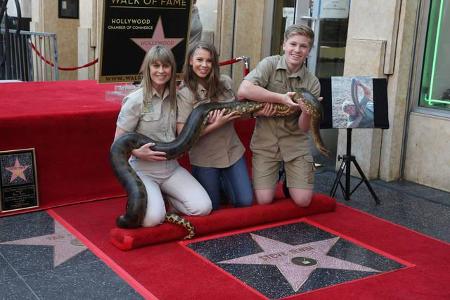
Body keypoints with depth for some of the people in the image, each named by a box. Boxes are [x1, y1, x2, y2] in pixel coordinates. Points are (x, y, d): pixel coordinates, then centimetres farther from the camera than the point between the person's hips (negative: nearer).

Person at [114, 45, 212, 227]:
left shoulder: (175, 98, 4)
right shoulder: (135, 100, -12)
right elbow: (119, 141, -7)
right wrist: (138, 153, -24)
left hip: (171, 167, 5)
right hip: (143, 169, -4)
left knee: (203, 208, -14)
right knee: (153, 218, -28)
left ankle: (164, 196, 13)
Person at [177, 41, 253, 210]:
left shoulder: (225, 82, -2)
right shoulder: (185, 93, -14)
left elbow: (236, 111, 14)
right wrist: (216, 125, -24)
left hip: (233, 150, 4)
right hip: (205, 157, -3)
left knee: (245, 201, 4)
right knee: (212, 206, 7)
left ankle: (220, 179, 30)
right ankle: (197, 179, 35)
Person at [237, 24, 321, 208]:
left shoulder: (312, 83, -1)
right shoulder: (270, 64, -6)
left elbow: (304, 128, -4)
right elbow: (243, 91, -24)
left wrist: (307, 112, -26)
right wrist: (281, 98, -24)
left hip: (295, 142, 2)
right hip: (265, 139, -2)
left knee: (303, 200, -7)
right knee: (264, 200, -8)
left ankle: (290, 180, 27)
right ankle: (273, 177, 25)